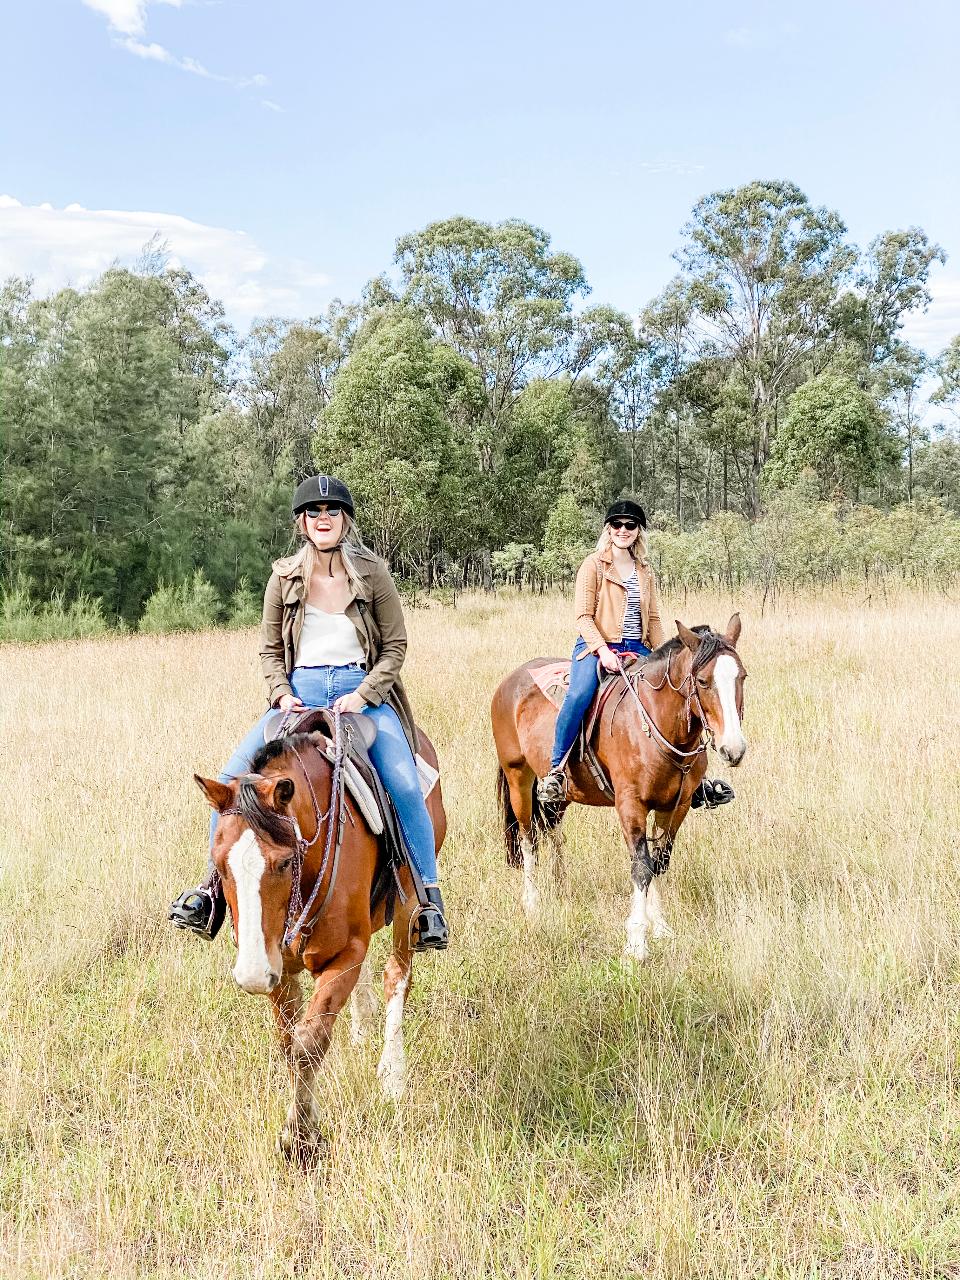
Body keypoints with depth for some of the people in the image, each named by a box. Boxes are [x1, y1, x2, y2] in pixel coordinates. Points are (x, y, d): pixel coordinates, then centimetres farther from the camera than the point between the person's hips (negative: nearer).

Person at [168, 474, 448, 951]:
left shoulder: (372, 574, 0)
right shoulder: (284, 578, 5)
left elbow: (395, 645, 1)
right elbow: (269, 649, 11)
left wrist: (362, 695, -13)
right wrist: (283, 694, -8)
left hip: (363, 691, -2)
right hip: (301, 693, 2)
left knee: (404, 785, -23)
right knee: (233, 776, -14)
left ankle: (429, 898, -9)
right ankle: (215, 886, 3)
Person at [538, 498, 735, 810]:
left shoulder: (645, 571, 16)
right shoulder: (593, 565, 0)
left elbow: (653, 620, 18)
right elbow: (583, 616, -6)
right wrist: (603, 650, -19)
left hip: (637, 650, 6)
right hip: (597, 647, -5)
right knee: (579, 694, -34)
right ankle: (555, 770, -26)